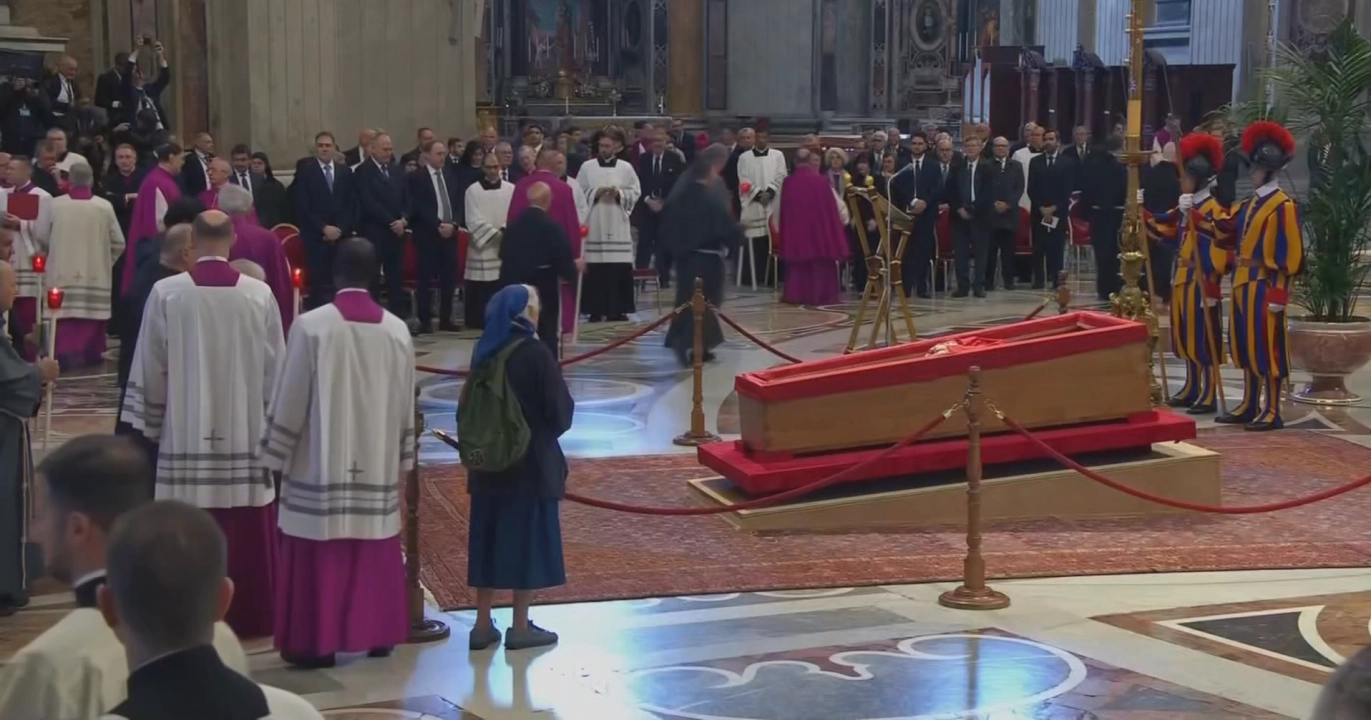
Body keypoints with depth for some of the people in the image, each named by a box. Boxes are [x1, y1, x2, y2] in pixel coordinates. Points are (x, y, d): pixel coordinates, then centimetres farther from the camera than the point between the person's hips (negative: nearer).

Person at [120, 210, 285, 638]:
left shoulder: (165, 294, -7)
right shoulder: (260, 295, -5)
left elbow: (149, 370, -1)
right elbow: (275, 370, 2)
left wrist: (150, 425, 10)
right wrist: (271, 423, 14)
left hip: (185, 436, -1)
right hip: (245, 435, 1)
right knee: (245, 536, 9)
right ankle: (248, 616, 16)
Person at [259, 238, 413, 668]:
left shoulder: (311, 326, -13)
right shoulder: (397, 331, -1)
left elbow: (289, 401, -9)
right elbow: (406, 406, 8)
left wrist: (275, 456, 1)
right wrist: (402, 459, 18)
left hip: (320, 465, -4)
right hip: (379, 466, 4)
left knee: (320, 556, 4)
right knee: (375, 556, 14)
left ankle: (318, 642, 7)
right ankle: (378, 634, 22)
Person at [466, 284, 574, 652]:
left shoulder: (484, 352, 2)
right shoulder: (536, 354, -16)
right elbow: (560, 411, -13)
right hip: (531, 462, -5)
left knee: (490, 538, 11)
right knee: (527, 539, 4)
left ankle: (483, 624, 15)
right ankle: (520, 627, 10)